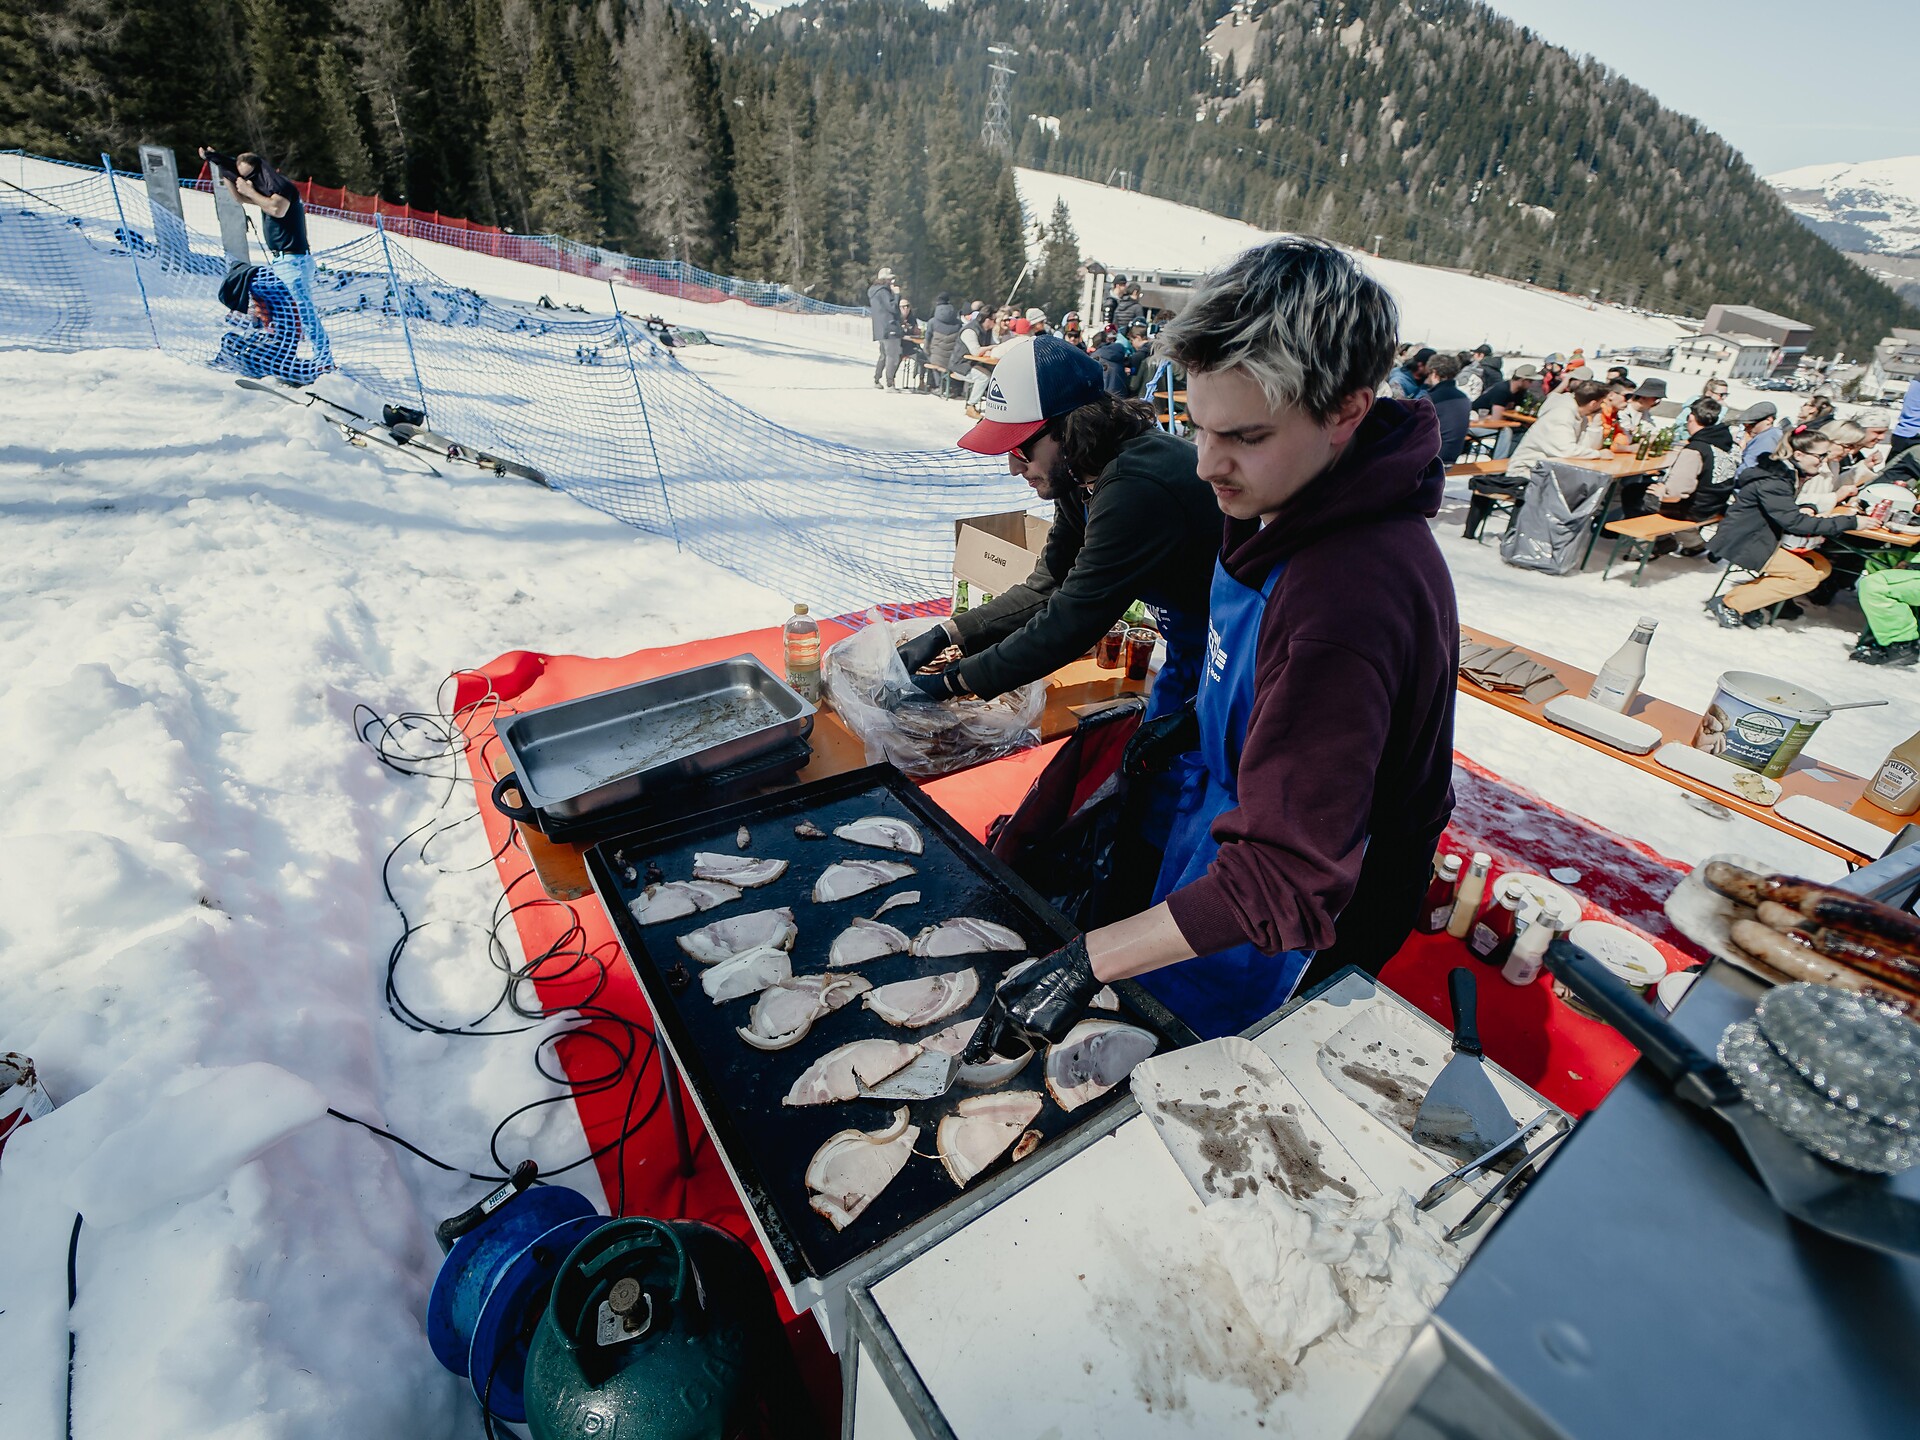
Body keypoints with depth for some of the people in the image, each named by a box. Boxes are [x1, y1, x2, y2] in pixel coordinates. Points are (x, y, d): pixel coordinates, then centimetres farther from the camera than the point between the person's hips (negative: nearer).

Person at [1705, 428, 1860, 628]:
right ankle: (1729, 604, -14)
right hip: (1741, 544, -10)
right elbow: (1795, 522, -26)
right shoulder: (1771, 482, -21)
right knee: (1807, 576, -16)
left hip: (1764, 540, 10)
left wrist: (1804, 511, -3)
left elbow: (1787, 512, 21)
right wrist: (1851, 522, -23)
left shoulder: (1787, 473, 10)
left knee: (1822, 567, 3)